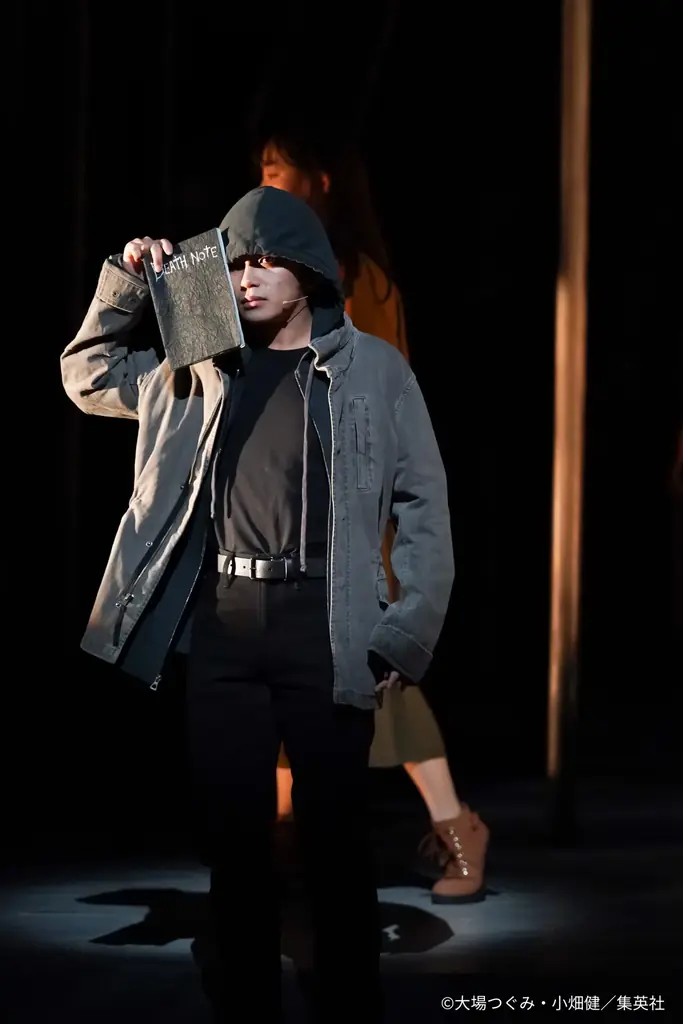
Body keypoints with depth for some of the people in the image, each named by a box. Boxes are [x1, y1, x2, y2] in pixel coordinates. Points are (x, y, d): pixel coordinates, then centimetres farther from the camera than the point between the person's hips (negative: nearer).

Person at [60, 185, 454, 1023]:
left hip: (321, 623, -3)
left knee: (334, 836, 1)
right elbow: (87, 376, 24)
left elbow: (422, 503, 0)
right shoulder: (201, 369, 13)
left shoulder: (371, 368, 1)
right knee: (230, 830, 7)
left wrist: (408, 634, -8)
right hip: (218, 622, 4)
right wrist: (126, 283, 8)